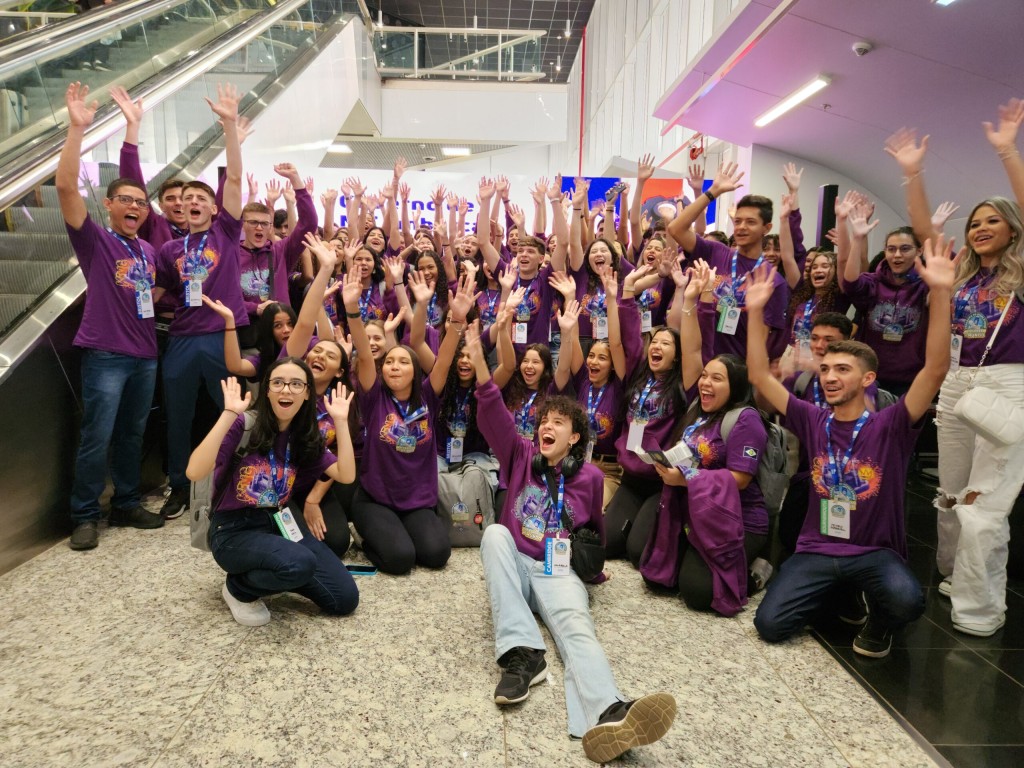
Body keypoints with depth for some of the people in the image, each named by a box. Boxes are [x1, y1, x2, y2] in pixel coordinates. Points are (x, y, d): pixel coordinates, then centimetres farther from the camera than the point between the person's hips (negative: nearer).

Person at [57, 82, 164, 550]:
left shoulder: (149, 251, 15)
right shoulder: (94, 240, -3)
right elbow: (66, 186, -17)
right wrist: (77, 129, -23)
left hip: (145, 354, 6)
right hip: (105, 354, -6)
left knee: (132, 435, 13)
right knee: (96, 438, -3)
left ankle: (126, 505, 25)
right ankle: (85, 516, 10)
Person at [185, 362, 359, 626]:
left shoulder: (306, 437, 4)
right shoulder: (244, 424, -14)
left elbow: (346, 475, -8)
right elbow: (194, 472, -29)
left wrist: (340, 421, -12)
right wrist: (229, 414, -32)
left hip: (279, 523, 6)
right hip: (234, 529, -5)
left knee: (345, 599, -7)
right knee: (301, 564, -36)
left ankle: (269, 575, 16)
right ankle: (239, 588, -3)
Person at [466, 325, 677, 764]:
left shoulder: (589, 477, 4)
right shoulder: (521, 456, 5)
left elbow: (595, 528, 23)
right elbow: (494, 420, -14)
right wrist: (479, 363, -28)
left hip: (559, 569, -1)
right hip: (514, 563, 2)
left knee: (575, 624, -31)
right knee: (495, 531, -30)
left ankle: (607, 716, -62)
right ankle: (522, 653, -38)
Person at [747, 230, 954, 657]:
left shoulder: (890, 426, -7)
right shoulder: (812, 421, 1)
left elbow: (936, 368, -19)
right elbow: (759, 376, -2)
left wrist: (941, 292, -28)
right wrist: (756, 312, -10)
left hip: (876, 552, -2)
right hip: (816, 549, 3)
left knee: (906, 602, -35)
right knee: (770, 625, -14)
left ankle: (878, 621, 4)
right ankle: (832, 593, 18)